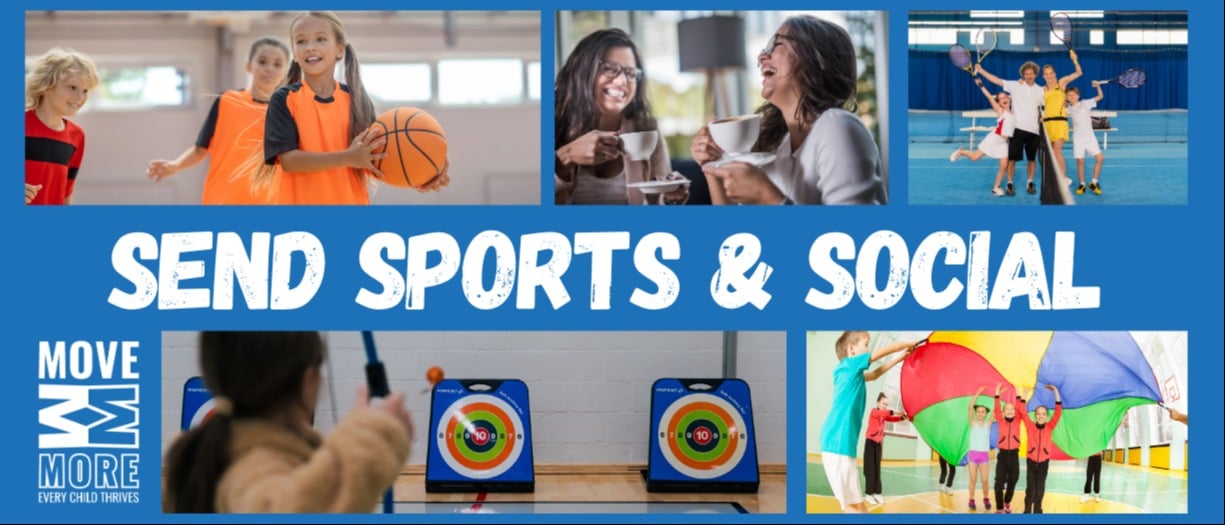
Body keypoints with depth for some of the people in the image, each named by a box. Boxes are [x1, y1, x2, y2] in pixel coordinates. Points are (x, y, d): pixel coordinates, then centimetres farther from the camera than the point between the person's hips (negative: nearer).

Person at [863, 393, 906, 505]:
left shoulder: (883, 415, 11)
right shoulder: (874, 412, -10)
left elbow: (892, 419, -3)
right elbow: (882, 413, -31)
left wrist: (903, 416, -22)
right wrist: (894, 412, -45)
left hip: (878, 444, 7)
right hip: (870, 442, -6)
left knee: (877, 470, 5)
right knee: (870, 470, -5)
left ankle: (876, 493, 7)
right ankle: (869, 494, -2)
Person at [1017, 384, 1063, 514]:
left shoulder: (1049, 427, -3)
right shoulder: (1030, 426, -4)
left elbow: (1059, 412, -10)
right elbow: (1022, 411, -9)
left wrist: (1056, 392, -15)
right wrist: (1021, 395, -15)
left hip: (1044, 463, 1)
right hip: (1031, 462, -1)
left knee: (1040, 490, 9)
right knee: (1030, 490, -1)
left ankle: (1037, 512, 22)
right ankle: (1027, 512, 10)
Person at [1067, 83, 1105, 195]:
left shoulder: (1085, 103, -1)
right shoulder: (1068, 109, 2)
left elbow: (1100, 96, 0)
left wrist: (1098, 86, -15)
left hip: (1090, 137, 0)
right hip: (1078, 139, 0)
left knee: (1099, 158, -9)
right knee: (1080, 161, -1)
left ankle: (1094, 183, 4)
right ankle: (1082, 184, 13)